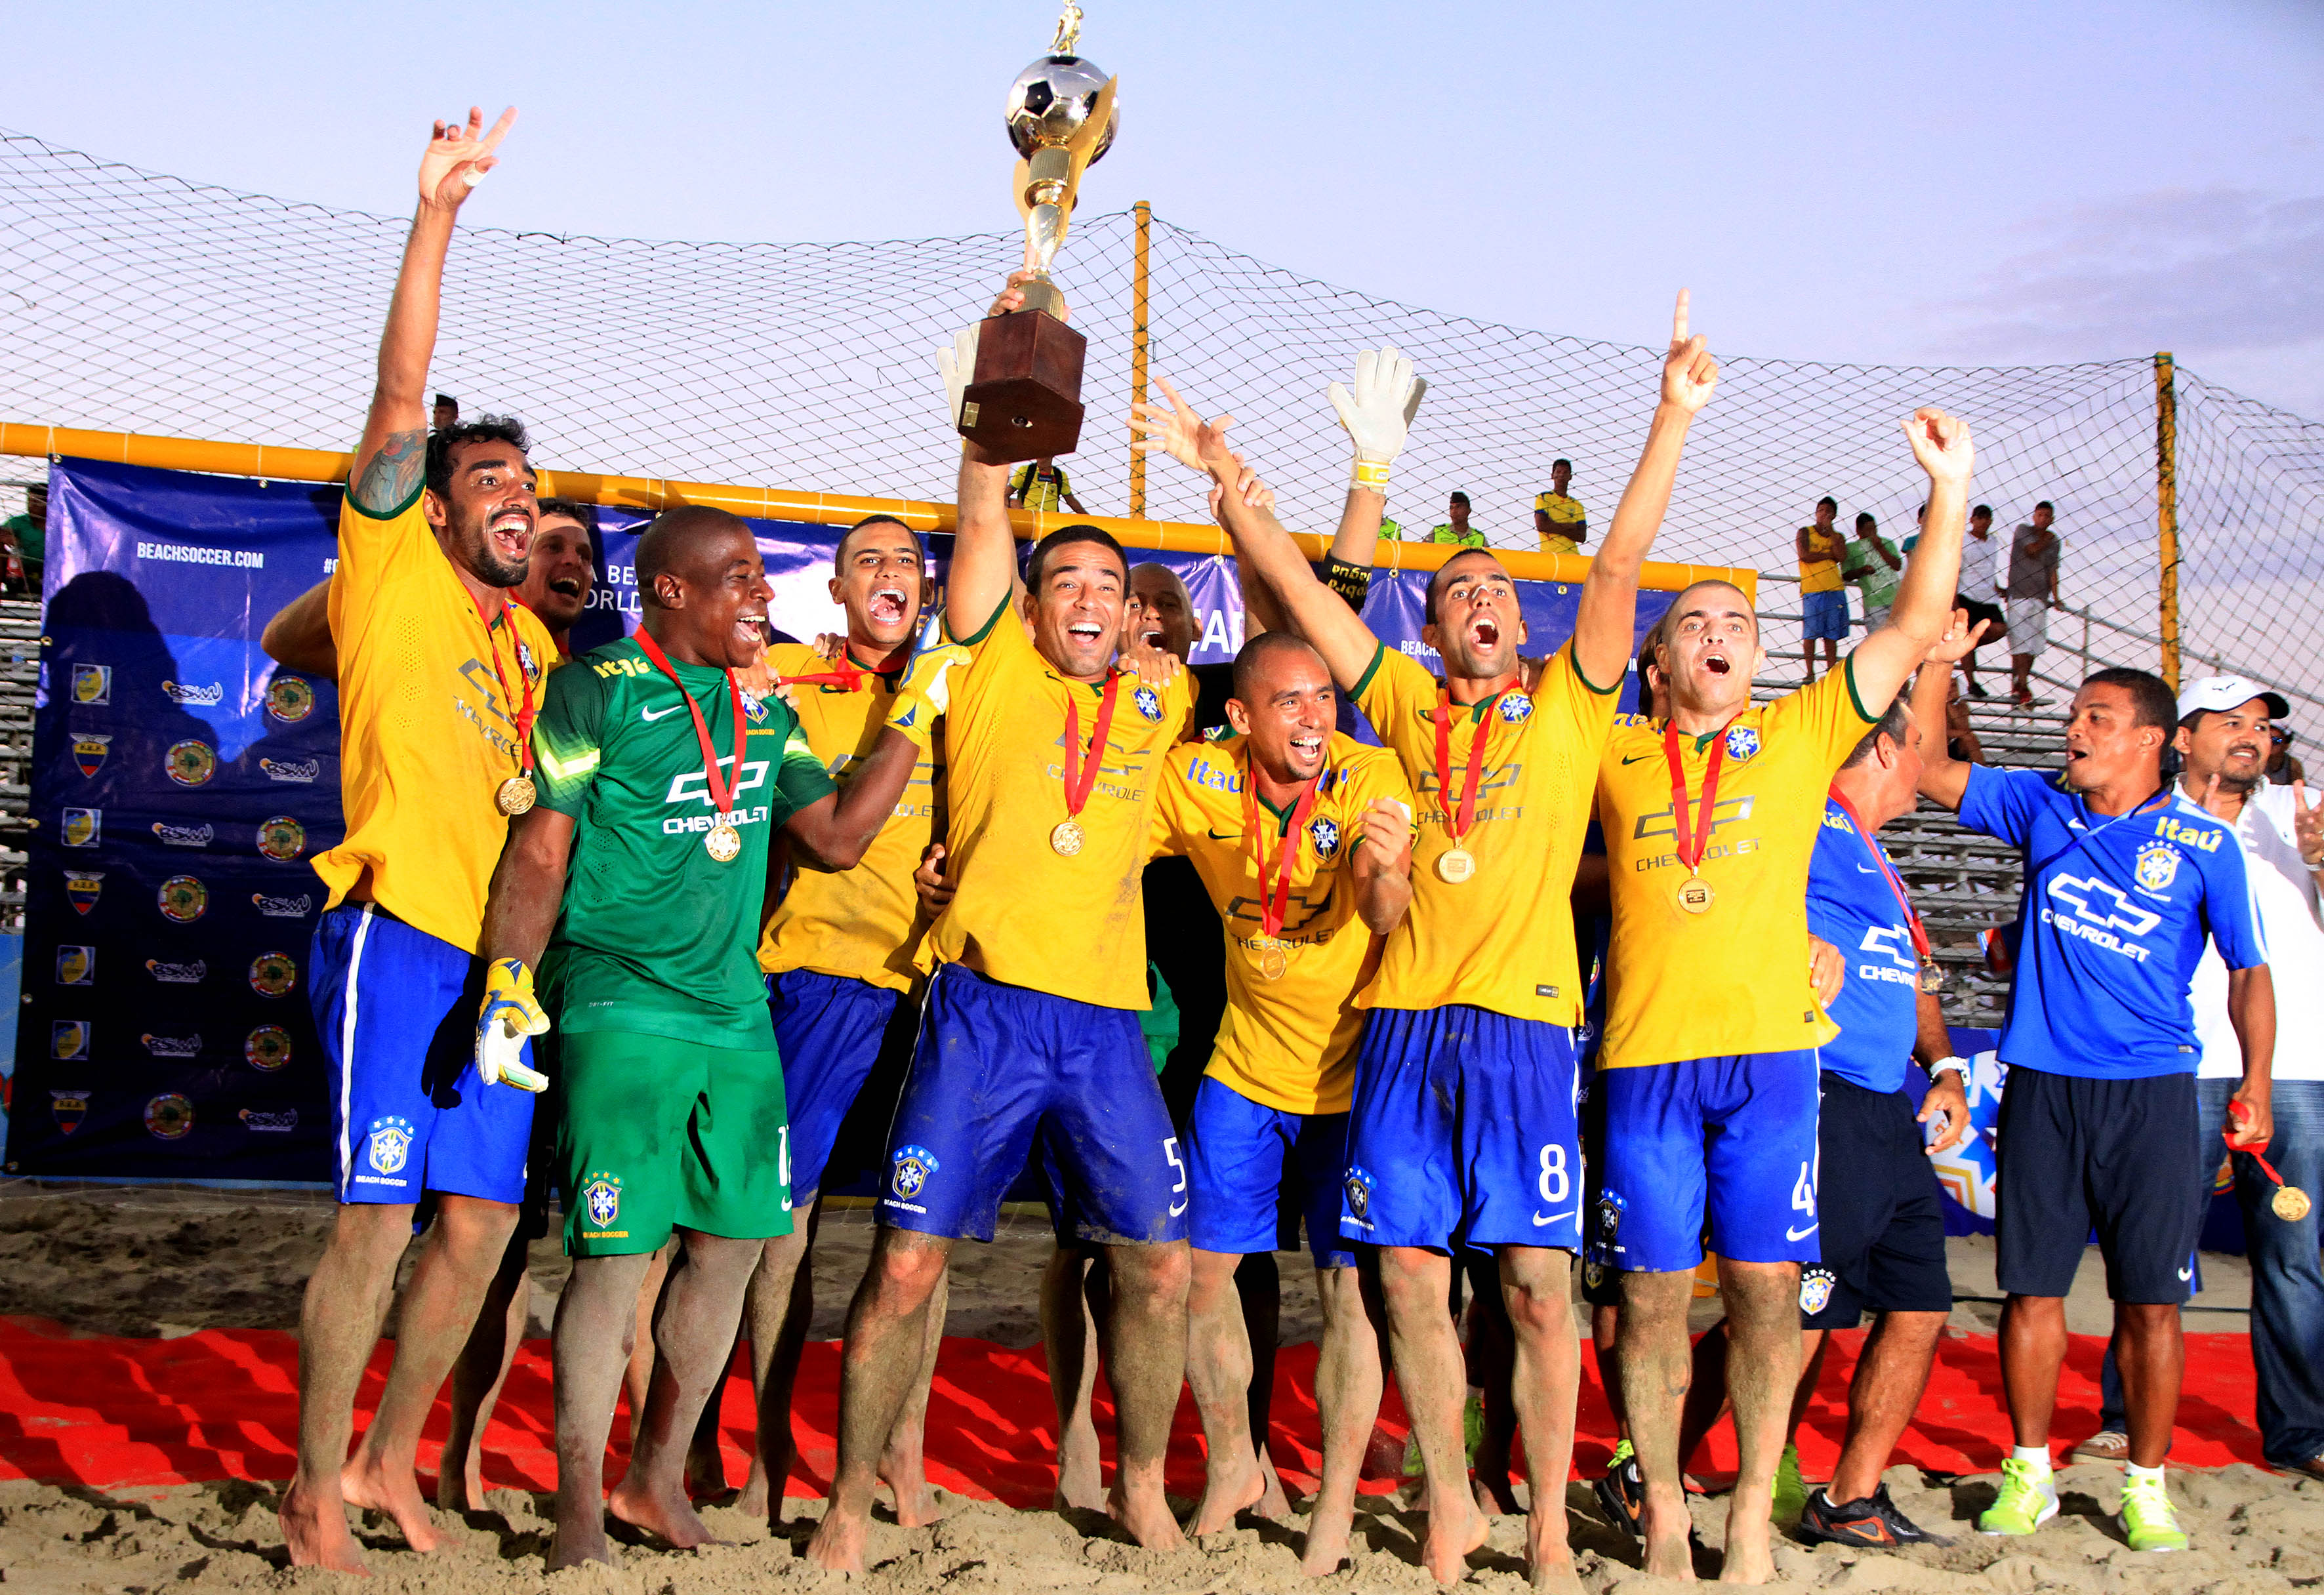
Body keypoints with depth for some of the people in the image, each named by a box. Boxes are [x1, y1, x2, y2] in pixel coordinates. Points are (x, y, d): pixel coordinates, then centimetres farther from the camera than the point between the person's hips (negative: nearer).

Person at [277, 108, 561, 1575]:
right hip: (404, 936, -6)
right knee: (379, 1217, -6)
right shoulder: (392, 573, 2)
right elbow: (401, 400, -7)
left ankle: (389, 1457, 23)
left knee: (481, 1223, 6)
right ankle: (316, 1486, 9)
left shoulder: (536, 639, 19)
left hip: (508, 955, 6)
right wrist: (436, 214, -13)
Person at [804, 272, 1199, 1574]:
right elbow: (984, 520, -2)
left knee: (1161, 1261, 4)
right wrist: (995, 376, -7)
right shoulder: (998, 668, 7)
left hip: (1108, 1019, 3)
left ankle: (1142, 1487, 24)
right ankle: (853, 1500, 13)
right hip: (986, 1007, -3)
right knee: (908, 1262, -2)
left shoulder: (1157, 705, 14)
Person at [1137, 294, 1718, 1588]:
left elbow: (1622, 562, -1)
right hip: (1405, 1020, 2)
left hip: (1524, 1022, -2)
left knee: (1538, 1281, -2)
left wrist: (1676, 416, -10)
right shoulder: (1405, 701, 14)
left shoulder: (1566, 704, 9)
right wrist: (1225, 472, 8)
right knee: (1411, 1271, 3)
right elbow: (1299, 586, 11)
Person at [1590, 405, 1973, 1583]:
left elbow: (1914, 626, 8)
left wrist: (1950, 487, -1)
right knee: (1653, 1294, 4)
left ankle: (1752, 1514, 15)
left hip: (1771, 1053, 0)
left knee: (1766, 1288, 2)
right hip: (1647, 1058, 0)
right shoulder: (1612, 755, 12)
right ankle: (1663, 1513, 18)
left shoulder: (1801, 734, 11)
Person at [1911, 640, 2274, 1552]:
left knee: (2150, 1301, 1)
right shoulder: (2042, 809, 8)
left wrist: (2256, 1081, -5)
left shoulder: (2204, 844, 1)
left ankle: (2147, 1485, 15)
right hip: (2041, 1088, 2)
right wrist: (1939, 662, 2)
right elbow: (1925, 769, 11)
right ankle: (2030, 1473, 18)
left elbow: (2249, 971, 4)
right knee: (2031, 1288, 5)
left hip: (2152, 1094, -2)